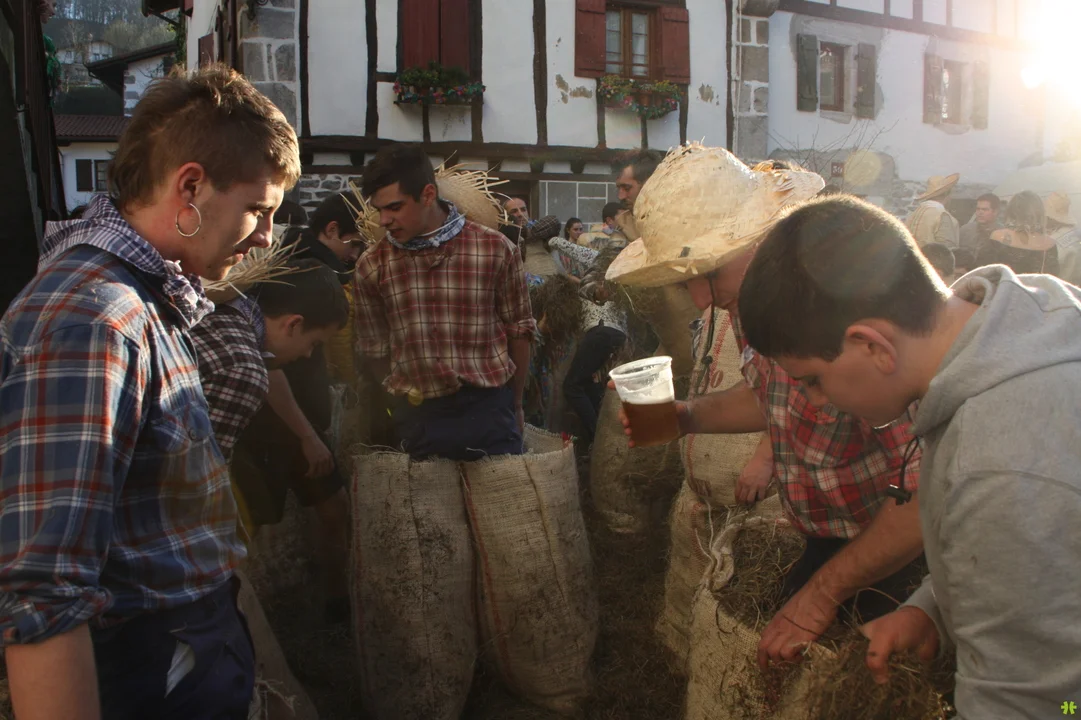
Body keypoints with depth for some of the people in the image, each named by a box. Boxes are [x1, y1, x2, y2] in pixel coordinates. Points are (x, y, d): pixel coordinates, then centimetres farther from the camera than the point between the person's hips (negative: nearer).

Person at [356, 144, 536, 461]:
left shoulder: (497, 250, -4)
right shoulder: (372, 265, 0)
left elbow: (518, 331, 5)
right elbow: (375, 348, 9)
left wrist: (515, 406, 11)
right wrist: (403, 404, 9)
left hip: (487, 410, -1)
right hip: (416, 418, 1)